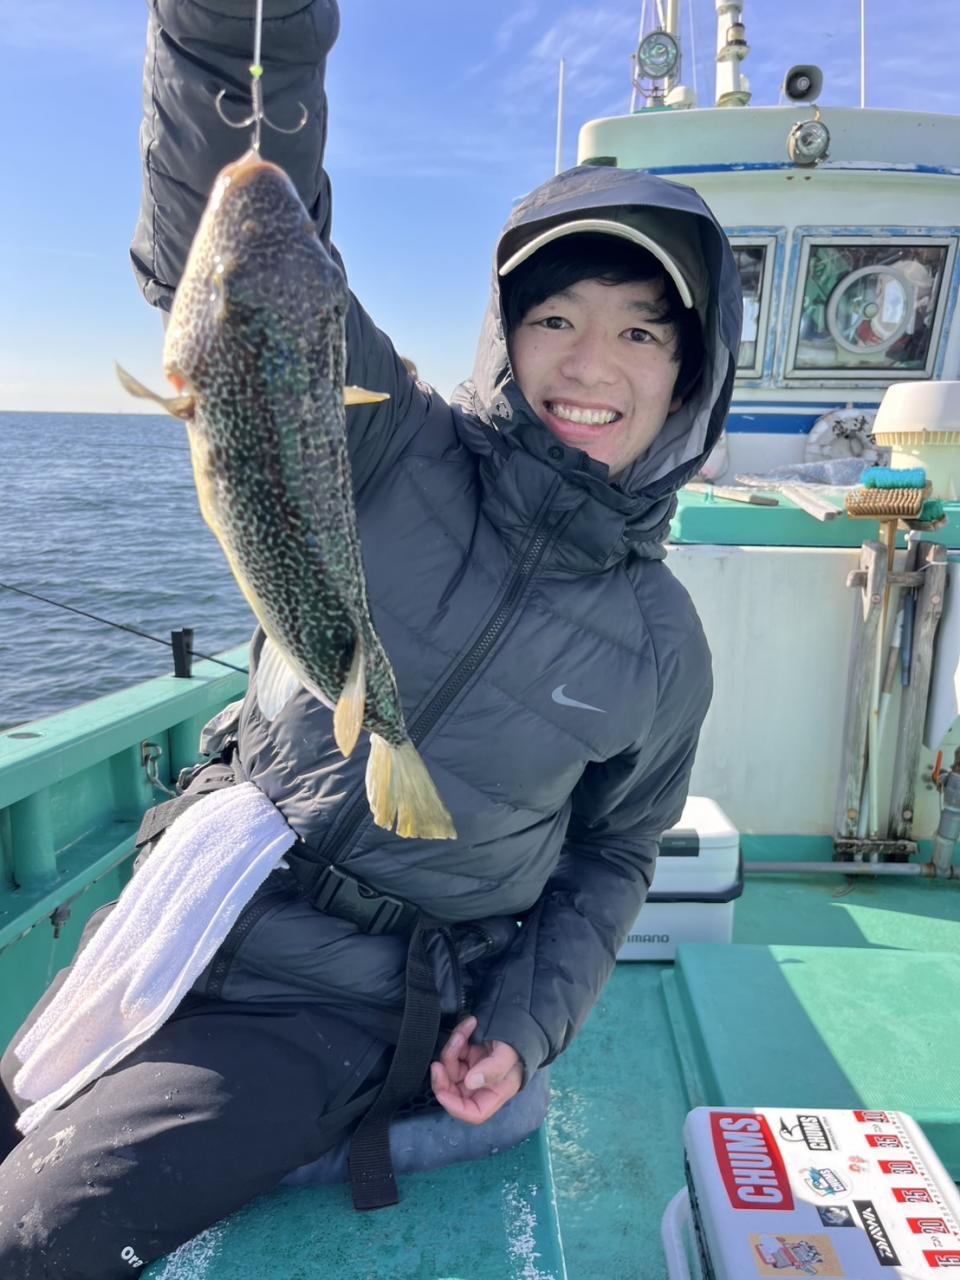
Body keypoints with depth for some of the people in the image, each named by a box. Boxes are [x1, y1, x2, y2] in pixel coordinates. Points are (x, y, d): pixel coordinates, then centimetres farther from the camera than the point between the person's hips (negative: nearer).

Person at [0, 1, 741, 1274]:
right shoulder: (394, 455, -11)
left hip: (337, 1010, -2)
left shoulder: (661, 646, -7)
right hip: (207, 917, 2)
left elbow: (609, 858, 5)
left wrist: (527, 1024, -6)